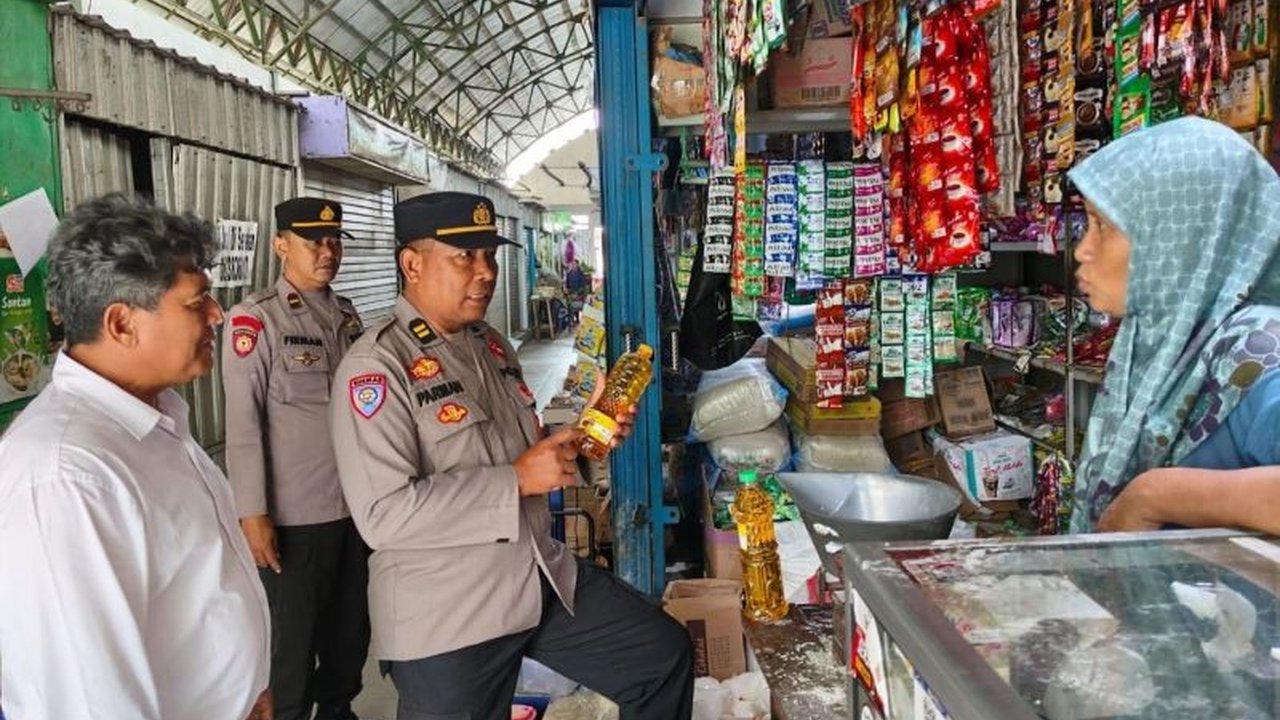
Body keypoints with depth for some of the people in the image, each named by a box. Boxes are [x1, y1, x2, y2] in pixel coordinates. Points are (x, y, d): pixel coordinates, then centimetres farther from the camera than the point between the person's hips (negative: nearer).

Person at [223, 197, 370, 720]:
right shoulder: (254, 319, -10)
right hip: (295, 515, -6)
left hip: (356, 505, 6)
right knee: (292, 639, 9)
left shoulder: (347, 315, 8)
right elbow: (243, 423, -13)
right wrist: (253, 513, -14)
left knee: (351, 627, 19)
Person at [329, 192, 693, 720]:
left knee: (666, 655, 13)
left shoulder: (492, 345, 9)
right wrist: (517, 479, -24)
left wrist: (580, 438, 0)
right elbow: (384, 514, -25)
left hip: (546, 581, 8)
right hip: (445, 619, -7)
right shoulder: (377, 366, -17)